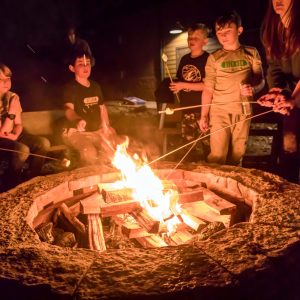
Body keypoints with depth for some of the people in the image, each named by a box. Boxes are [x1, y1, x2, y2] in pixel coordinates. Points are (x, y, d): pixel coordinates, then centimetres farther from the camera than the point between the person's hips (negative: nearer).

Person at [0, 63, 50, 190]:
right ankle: (10, 182, -7)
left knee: (44, 143, -14)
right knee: (23, 150, -33)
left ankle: (29, 178, 2)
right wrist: (12, 112, -26)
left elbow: (18, 124, 7)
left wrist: (16, 135, -14)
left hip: (13, 136, 6)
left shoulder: (13, 97, 0)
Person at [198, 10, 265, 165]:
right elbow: (208, 89, 2)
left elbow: (260, 81, 9)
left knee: (237, 154, 8)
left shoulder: (251, 53, 4)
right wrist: (203, 115, -3)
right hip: (219, 111, -1)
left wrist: (253, 89, -14)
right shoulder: (214, 58, 1)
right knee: (217, 156, -7)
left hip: (243, 111, 2)